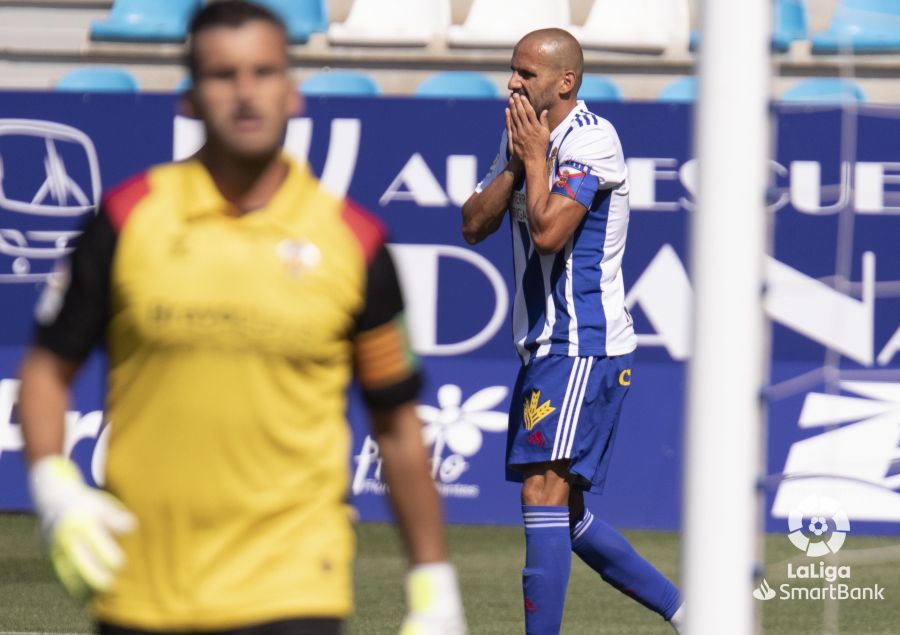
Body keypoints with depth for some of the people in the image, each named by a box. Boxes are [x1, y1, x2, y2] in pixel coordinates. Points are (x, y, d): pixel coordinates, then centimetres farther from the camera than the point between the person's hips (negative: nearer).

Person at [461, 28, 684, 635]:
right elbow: (474, 225, 8)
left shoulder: (591, 139, -14)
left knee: (544, 492, -18)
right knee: (567, 516, 12)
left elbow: (548, 231, -25)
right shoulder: (524, 134, 13)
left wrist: (537, 159, -13)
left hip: (583, 347, -10)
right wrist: (516, 163, -4)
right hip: (546, 346, 10)